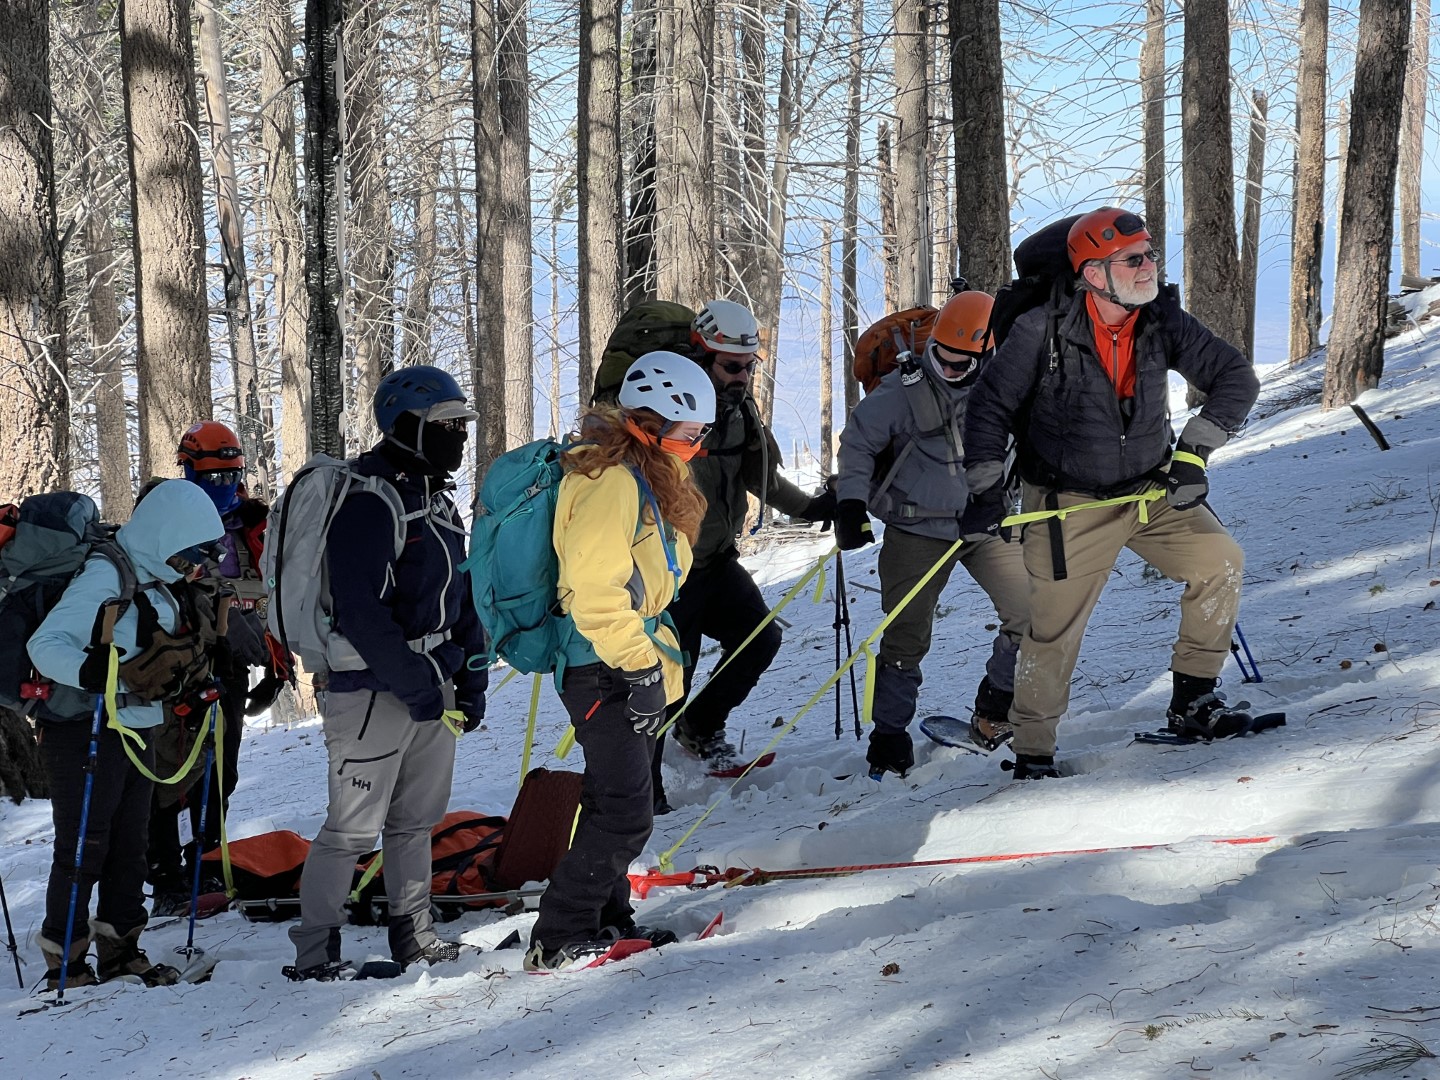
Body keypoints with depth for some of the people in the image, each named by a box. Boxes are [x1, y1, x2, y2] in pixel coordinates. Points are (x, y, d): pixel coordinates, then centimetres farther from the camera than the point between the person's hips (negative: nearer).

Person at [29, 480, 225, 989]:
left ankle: (121, 950, 24)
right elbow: (45, 644, -23)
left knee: (130, 848, 13)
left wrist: (195, 680, 10)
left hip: (135, 733, 9)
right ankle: (64, 964, 4)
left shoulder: (155, 584, 12)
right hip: (85, 733, -9)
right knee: (83, 850, -5)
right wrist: (89, 672, -40)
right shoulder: (104, 576, -17)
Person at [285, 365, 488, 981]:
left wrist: (471, 679, 12)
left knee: (417, 819, 15)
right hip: (373, 691, -9)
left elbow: (461, 596, 20)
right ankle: (314, 954, -1)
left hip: (431, 687, 9)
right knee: (353, 827, -7)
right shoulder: (367, 500, -16)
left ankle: (413, 937, 25)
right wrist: (414, 684, -21)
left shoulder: (436, 500, 15)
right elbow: (361, 611, -22)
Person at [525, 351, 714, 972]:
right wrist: (640, 668, -21)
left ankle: (606, 923, 29)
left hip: (630, 662, 10)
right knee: (624, 814, -11)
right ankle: (556, 941, -7)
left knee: (616, 803, 18)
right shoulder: (612, 481, -19)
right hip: (603, 667, -10)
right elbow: (595, 592, -24)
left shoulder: (645, 476, 15)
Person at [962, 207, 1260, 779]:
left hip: (1152, 491, 4)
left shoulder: (1163, 323, -10)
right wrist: (985, 489, -14)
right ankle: (1032, 756, 14)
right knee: (1052, 634, -2)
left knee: (1220, 561, -11)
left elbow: (1236, 377, -6)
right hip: (1070, 506, -4)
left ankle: (1193, 699, 3)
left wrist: (1192, 452, -15)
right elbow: (990, 404, -9)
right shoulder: (1043, 331, -19)